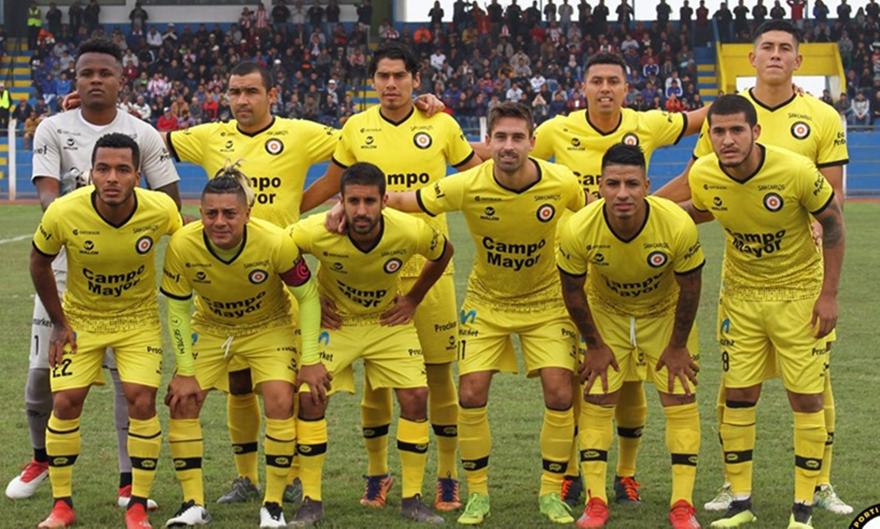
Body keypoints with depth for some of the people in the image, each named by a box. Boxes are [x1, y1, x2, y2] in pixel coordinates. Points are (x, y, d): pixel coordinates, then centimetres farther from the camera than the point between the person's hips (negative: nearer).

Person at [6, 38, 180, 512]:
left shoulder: (143, 135, 1)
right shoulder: (53, 130, 1)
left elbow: (170, 201, 3)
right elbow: (47, 195, -11)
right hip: (64, 267, 1)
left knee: (130, 374, -4)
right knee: (42, 370, 5)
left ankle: (130, 480, 6)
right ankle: (42, 457, 31)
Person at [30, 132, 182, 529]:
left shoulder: (161, 210, -25)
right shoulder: (62, 214, -26)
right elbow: (39, 262, -5)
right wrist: (58, 322, -4)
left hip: (138, 317, 0)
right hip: (80, 316, 0)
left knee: (141, 401, -13)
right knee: (65, 402, -7)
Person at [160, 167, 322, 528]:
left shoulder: (276, 243, -32)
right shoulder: (182, 245, -28)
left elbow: (307, 296, -16)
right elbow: (177, 310, -13)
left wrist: (310, 359, -18)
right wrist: (185, 372, -14)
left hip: (269, 327, -2)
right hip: (209, 328, 2)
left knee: (280, 403, -19)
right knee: (183, 401, -10)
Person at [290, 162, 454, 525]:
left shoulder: (411, 232, -28)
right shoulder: (315, 232, -31)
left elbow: (444, 253, -3)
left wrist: (413, 299, -3)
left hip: (389, 321, 1)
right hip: (334, 320, -1)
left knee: (416, 396, -10)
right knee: (311, 397, -14)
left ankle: (412, 498, 6)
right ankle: (311, 500, -1)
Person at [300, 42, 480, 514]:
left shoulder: (441, 126, 0)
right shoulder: (356, 129, 3)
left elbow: (476, 178, 14)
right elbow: (329, 184, 13)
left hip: (429, 266, -1)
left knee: (439, 372, 2)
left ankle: (447, 475, 14)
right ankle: (376, 472, 22)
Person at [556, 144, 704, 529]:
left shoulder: (678, 225, -33)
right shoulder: (578, 230, -31)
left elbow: (689, 287, -16)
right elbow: (572, 291, -13)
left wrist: (678, 346, -8)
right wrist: (594, 345, -5)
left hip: (665, 313, 0)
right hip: (606, 313, 1)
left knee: (681, 401, -4)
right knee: (596, 402, -3)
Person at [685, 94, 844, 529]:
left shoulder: (796, 171, -25)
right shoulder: (702, 175, -14)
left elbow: (832, 224, -10)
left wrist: (828, 295, -11)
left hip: (799, 292, -3)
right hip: (740, 293, 3)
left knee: (806, 397, -2)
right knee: (738, 395, 3)